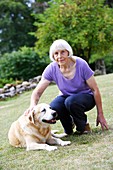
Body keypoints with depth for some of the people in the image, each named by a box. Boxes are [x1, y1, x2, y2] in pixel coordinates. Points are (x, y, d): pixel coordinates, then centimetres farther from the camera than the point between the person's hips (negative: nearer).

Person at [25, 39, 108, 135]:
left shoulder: (81, 64, -24)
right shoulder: (52, 69, -17)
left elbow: (95, 90, -18)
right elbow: (37, 92, -17)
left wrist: (100, 114, -17)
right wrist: (33, 105, -40)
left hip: (86, 97, -3)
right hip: (66, 96, 3)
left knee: (70, 101, -37)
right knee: (53, 107, -31)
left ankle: (84, 127, -8)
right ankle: (69, 124, 2)